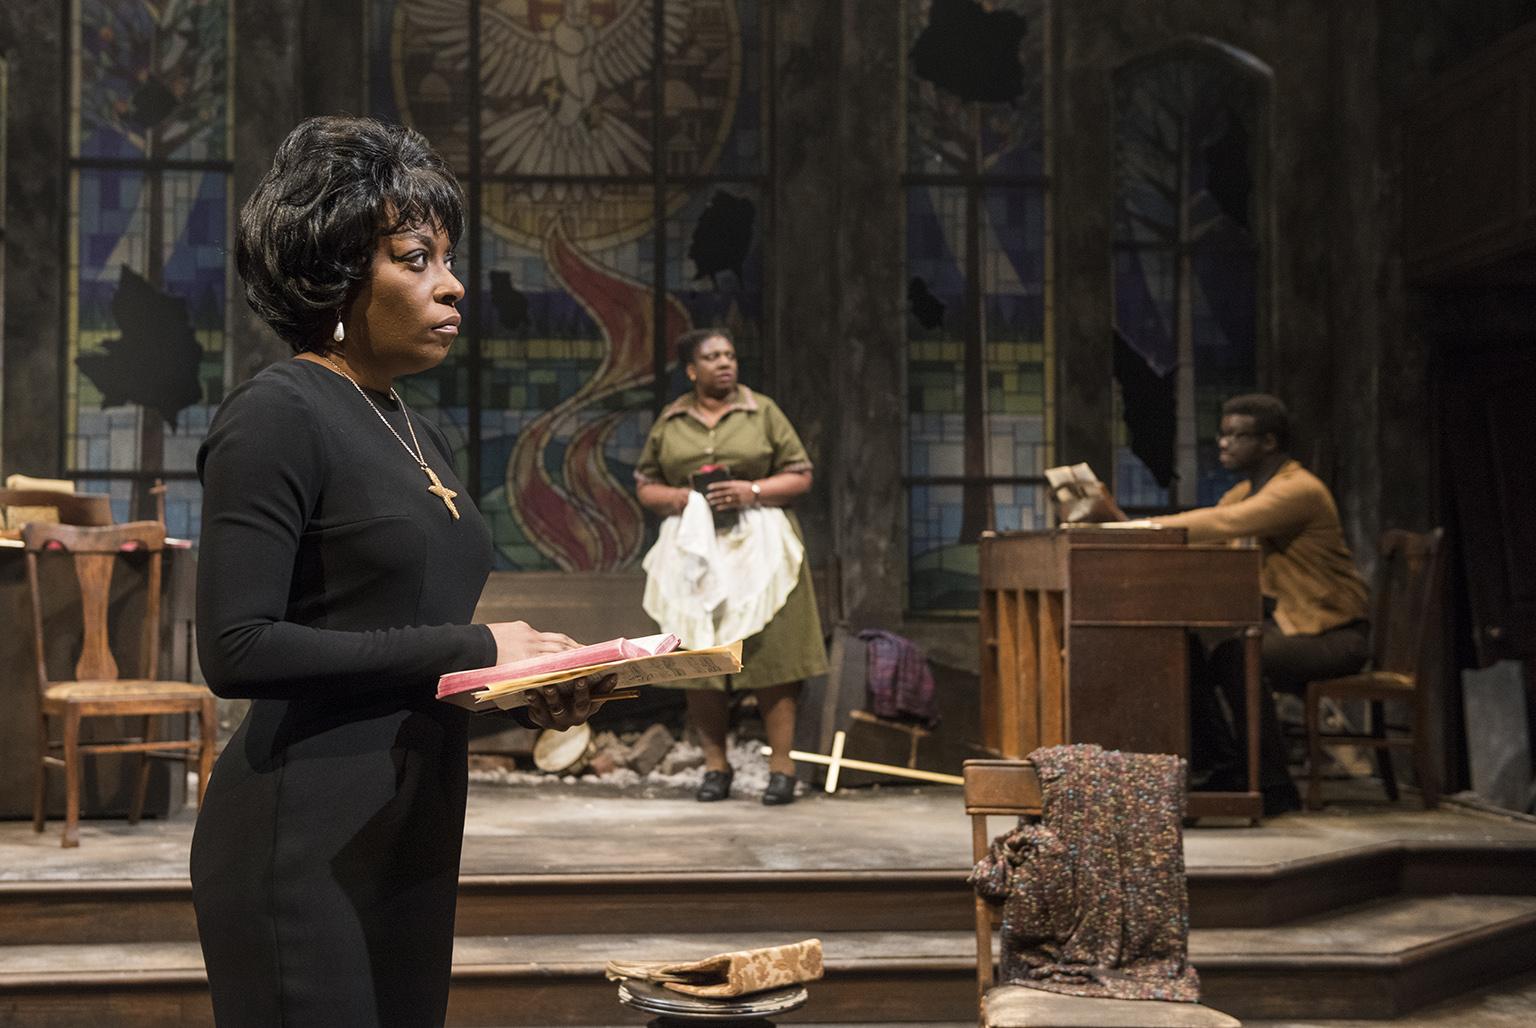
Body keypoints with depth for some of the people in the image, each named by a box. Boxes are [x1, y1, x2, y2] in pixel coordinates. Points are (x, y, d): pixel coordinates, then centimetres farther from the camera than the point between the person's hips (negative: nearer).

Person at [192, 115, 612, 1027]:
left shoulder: (421, 438, 14)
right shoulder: (276, 418, -11)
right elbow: (236, 647, -19)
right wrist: (469, 649, -18)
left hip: (415, 835, 8)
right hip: (305, 840, -8)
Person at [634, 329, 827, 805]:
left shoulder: (762, 411, 7)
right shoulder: (670, 422, 12)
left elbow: (800, 476, 5)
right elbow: (645, 486, 13)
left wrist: (753, 490, -11)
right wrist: (680, 497, -7)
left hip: (759, 545, -2)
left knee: (771, 653, -6)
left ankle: (781, 766, -1)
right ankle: (715, 766, 10)